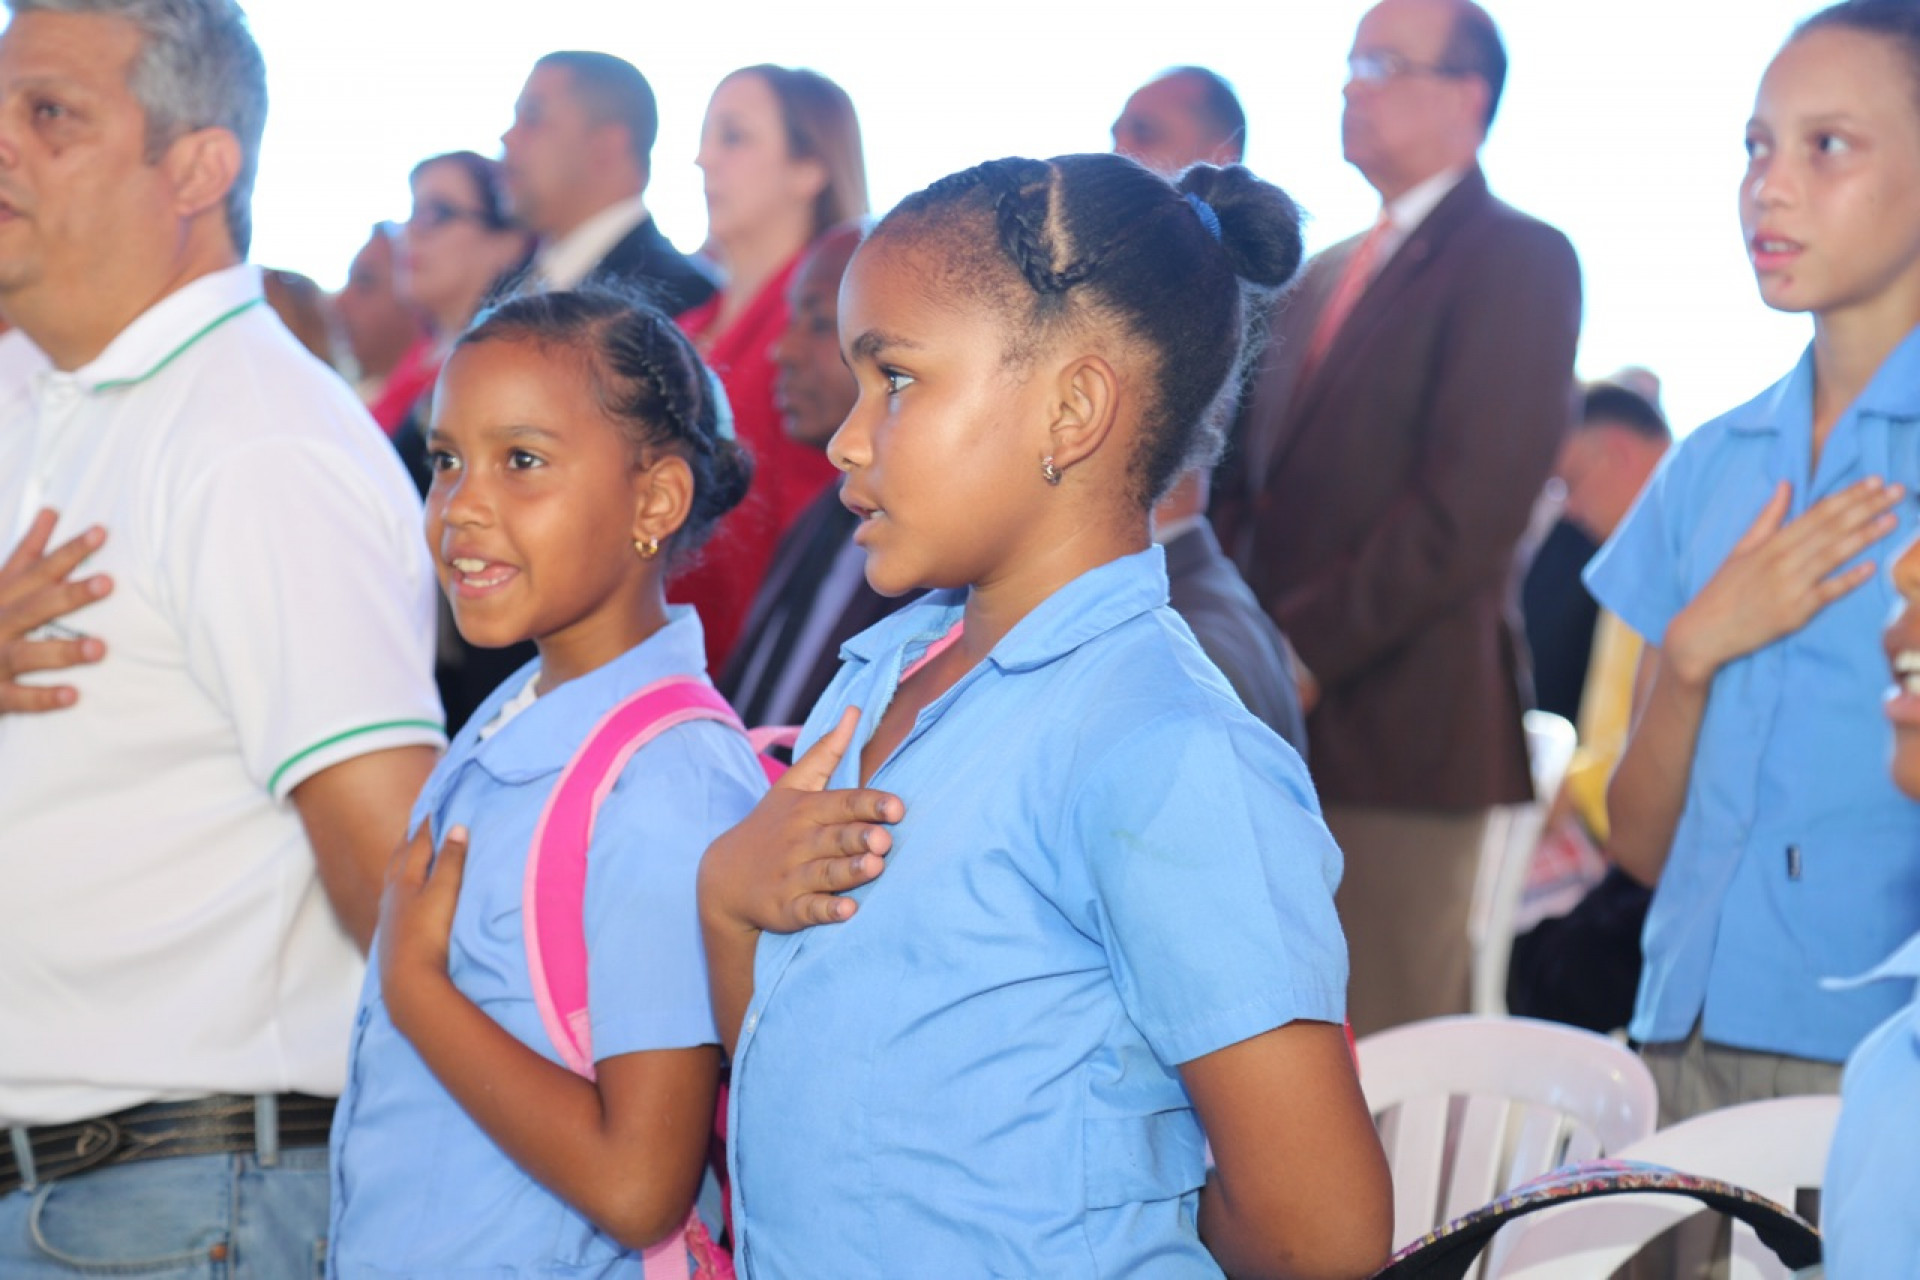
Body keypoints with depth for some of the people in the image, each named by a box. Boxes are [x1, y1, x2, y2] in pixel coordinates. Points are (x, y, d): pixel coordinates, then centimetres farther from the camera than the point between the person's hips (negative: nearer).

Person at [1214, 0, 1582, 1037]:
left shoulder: (1517, 261, -5)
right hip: (1277, 724, 8)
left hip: (1395, 732, -7)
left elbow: (1464, 511, -15)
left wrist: (1304, 651, -15)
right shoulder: (1324, 277, 21)